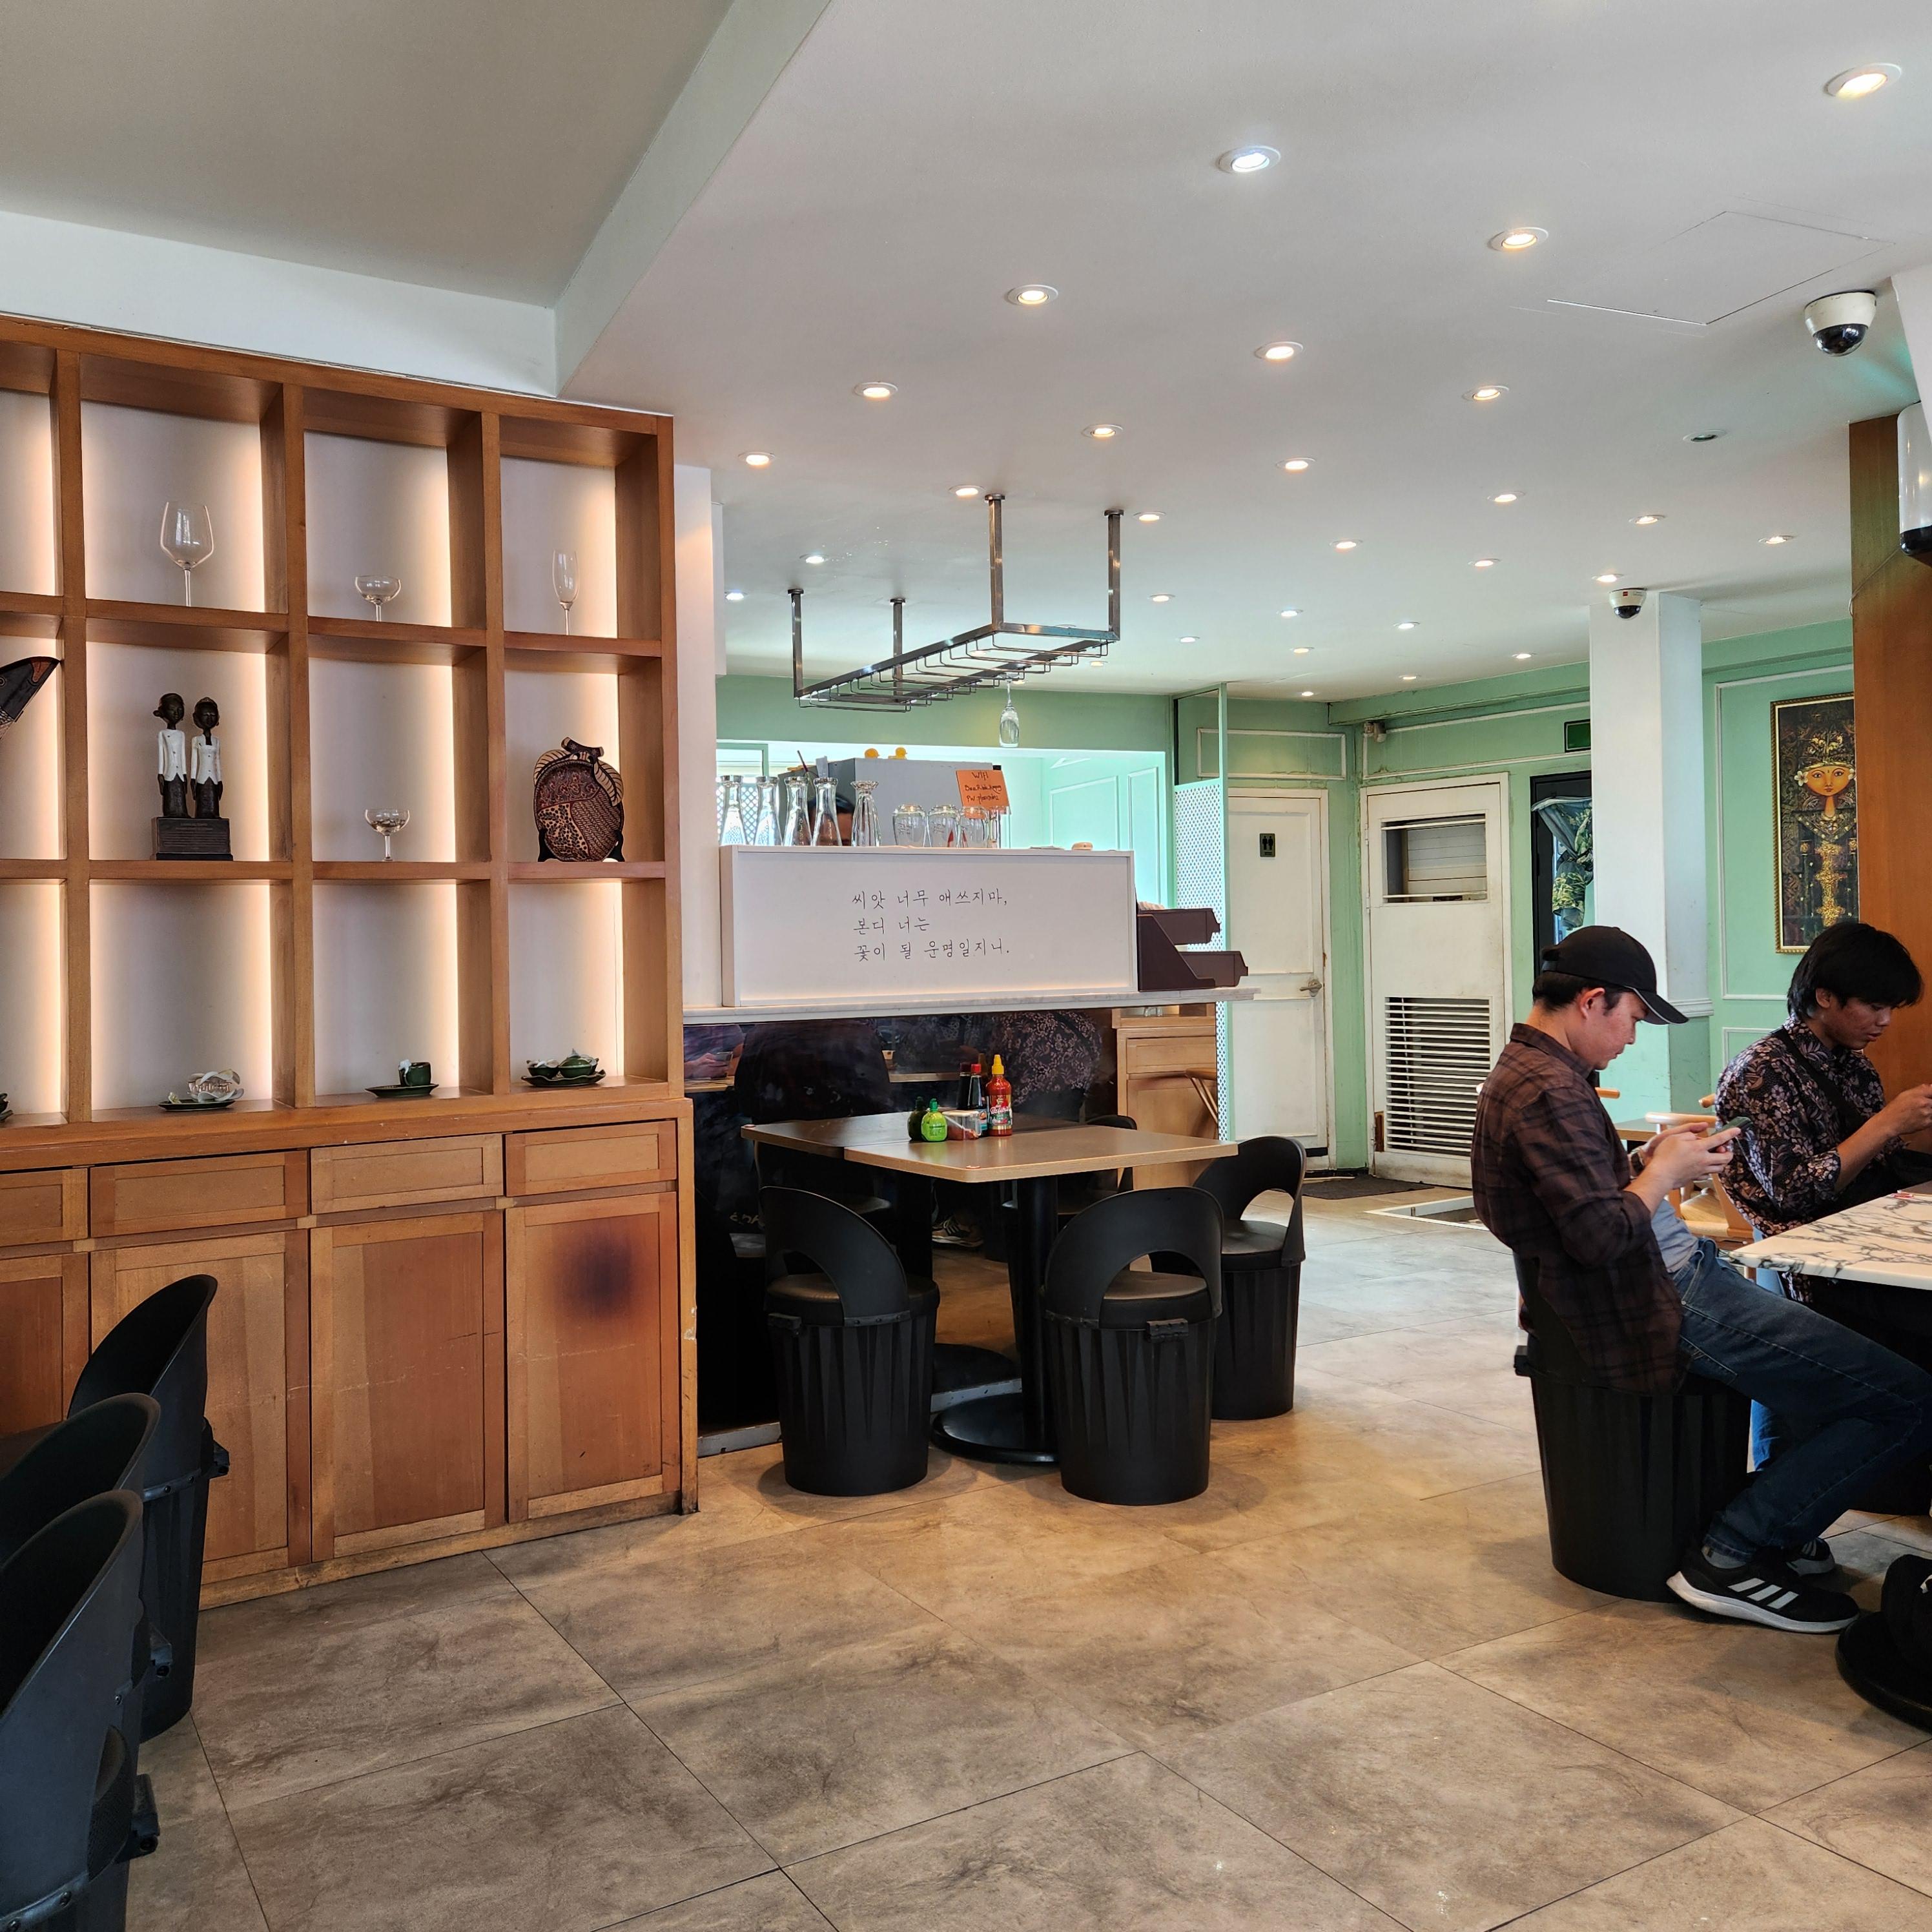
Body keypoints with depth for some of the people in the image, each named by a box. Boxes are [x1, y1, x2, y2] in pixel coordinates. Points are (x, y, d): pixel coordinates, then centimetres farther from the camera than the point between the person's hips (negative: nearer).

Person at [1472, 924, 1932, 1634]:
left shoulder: (1527, 1073, 13)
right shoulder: (1548, 1091, -21)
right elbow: (1601, 1236, -27)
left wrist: (1648, 1159, 7)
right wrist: (1663, 1171, -10)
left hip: (1679, 1277, 12)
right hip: (1664, 1308, -12)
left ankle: (1775, 1518, 28)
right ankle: (1731, 1554, -2)